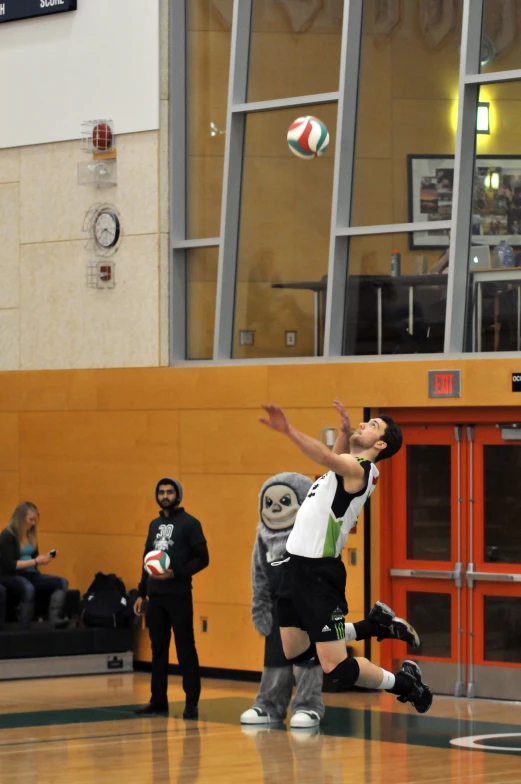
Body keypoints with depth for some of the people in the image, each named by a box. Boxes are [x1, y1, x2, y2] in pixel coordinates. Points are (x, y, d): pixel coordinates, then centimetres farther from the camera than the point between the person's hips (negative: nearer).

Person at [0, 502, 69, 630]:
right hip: (10, 576, -8)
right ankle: (24, 629, -40)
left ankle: (54, 619, -33)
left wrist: (43, 558, -4)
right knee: (28, 588, -42)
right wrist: (35, 561, -16)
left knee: (62, 582, -15)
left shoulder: (30, 535, 12)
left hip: (29, 574, 8)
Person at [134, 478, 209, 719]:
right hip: (155, 596, 6)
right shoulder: (154, 524, 16)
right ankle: (158, 700, 16)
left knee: (185, 649, -5)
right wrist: (141, 593, 15)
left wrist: (176, 574, -19)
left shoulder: (189, 523, -4)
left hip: (179, 596, -6)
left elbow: (202, 559, -8)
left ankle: (192, 703, -2)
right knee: (158, 649, 10)